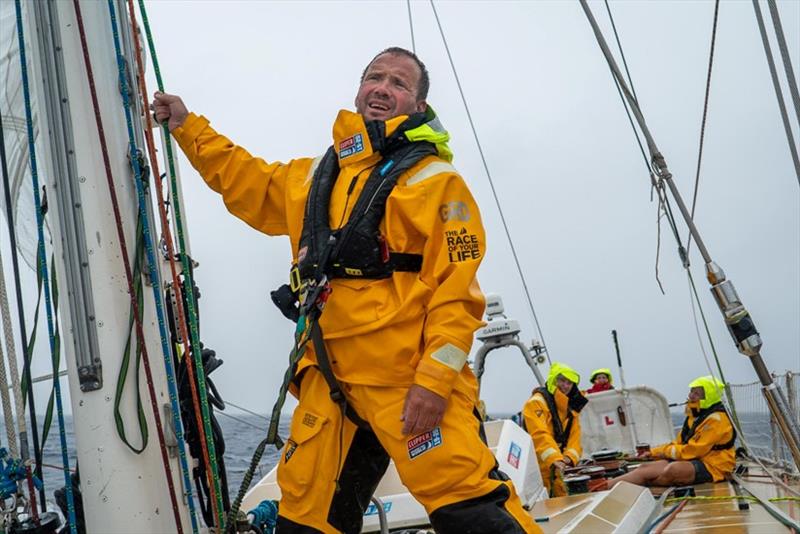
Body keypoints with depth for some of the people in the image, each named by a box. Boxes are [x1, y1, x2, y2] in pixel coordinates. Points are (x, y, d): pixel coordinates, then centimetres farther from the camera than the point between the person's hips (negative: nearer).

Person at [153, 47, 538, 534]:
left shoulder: (435, 180, -1)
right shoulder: (315, 177, 20)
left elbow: (457, 292, -9)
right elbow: (249, 184, 38)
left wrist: (435, 380, -18)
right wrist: (187, 127, 36)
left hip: (409, 380, -6)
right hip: (329, 382, 7)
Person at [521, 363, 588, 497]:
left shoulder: (572, 407, 13)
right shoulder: (537, 402, -12)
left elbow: (574, 436, 4)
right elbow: (540, 435, -25)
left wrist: (569, 457, -16)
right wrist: (555, 459, -36)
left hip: (561, 469, 7)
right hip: (539, 468, -7)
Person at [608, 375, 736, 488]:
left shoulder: (716, 419, -14)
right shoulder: (696, 416, 18)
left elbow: (694, 450, -18)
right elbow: (679, 443, 24)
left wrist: (667, 451, -4)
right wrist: (652, 452, 14)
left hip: (712, 466, -9)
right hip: (691, 461, 9)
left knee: (674, 468, -36)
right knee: (645, 468, -9)